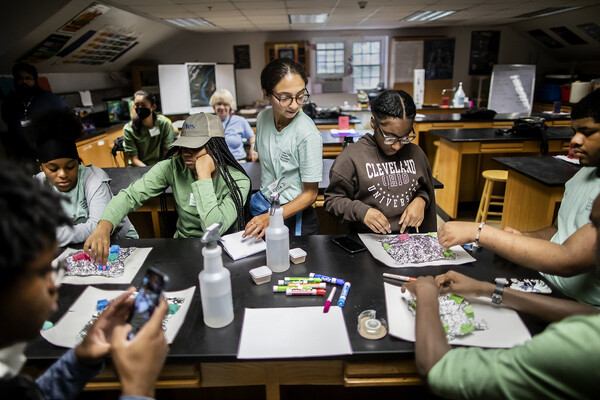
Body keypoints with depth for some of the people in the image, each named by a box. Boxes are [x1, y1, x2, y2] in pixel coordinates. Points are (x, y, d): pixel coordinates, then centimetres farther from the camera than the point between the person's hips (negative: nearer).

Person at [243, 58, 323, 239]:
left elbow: (310, 193, -17)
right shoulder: (262, 118, -5)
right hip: (261, 206, 6)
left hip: (294, 218, -5)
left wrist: (270, 218, -27)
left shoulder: (308, 135, -24)